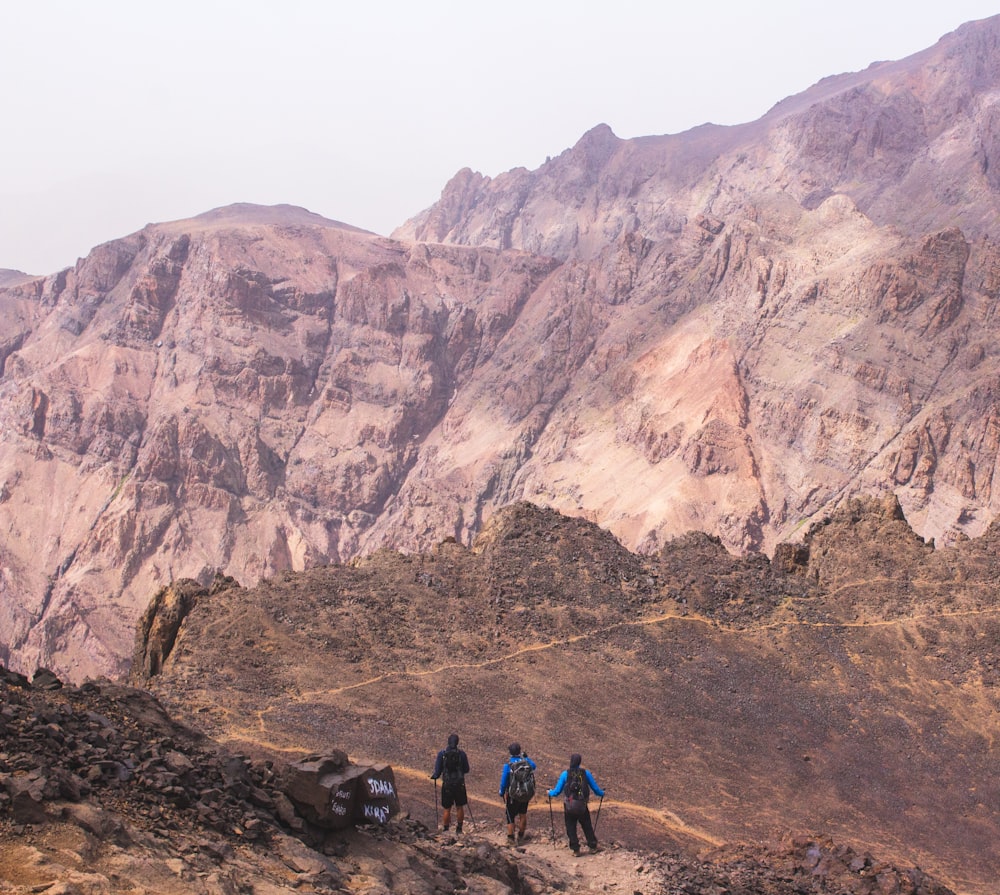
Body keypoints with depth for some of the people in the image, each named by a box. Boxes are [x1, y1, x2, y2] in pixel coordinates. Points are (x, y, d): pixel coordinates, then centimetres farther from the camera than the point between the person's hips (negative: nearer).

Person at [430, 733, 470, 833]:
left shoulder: (442, 754, -7)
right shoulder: (461, 753, -4)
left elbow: (438, 771, -5)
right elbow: (466, 770, 3)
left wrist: (434, 776, 17)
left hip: (447, 785, -1)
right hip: (459, 784, 1)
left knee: (447, 809, 7)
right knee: (459, 807, 15)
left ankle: (445, 829, 9)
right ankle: (459, 828, 20)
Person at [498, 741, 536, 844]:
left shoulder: (508, 764, -17)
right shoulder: (526, 761, -8)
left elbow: (503, 781, -12)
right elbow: (534, 766, 16)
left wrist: (502, 793, 3)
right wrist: (526, 757, 17)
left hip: (512, 795, -3)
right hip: (526, 793, 3)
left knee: (510, 816, 11)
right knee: (523, 814, 22)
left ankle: (510, 838, 13)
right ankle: (521, 836, 31)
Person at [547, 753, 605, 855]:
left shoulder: (565, 774, -6)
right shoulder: (586, 773, -3)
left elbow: (557, 791, -3)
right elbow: (595, 788, 4)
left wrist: (550, 792, 18)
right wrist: (601, 793, 25)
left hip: (569, 806, -2)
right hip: (582, 806, 2)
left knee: (571, 828, 10)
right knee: (587, 827, 19)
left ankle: (575, 849, 9)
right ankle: (593, 846, 24)